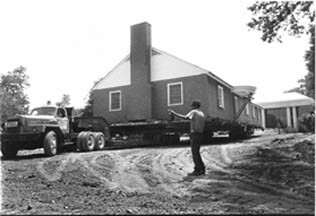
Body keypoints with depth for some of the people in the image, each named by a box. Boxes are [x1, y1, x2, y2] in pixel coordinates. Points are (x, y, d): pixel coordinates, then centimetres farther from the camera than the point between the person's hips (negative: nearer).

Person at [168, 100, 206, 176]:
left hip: (194, 134, -8)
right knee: (196, 152, 15)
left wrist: (174, 113, -20)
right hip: (200, 134, 8)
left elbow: (185, 117, -22)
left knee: (195, 152, -4)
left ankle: (197, 170, -3)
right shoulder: (202, 114, 18)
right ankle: (201, 169, 17)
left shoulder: (194, 112, -6)